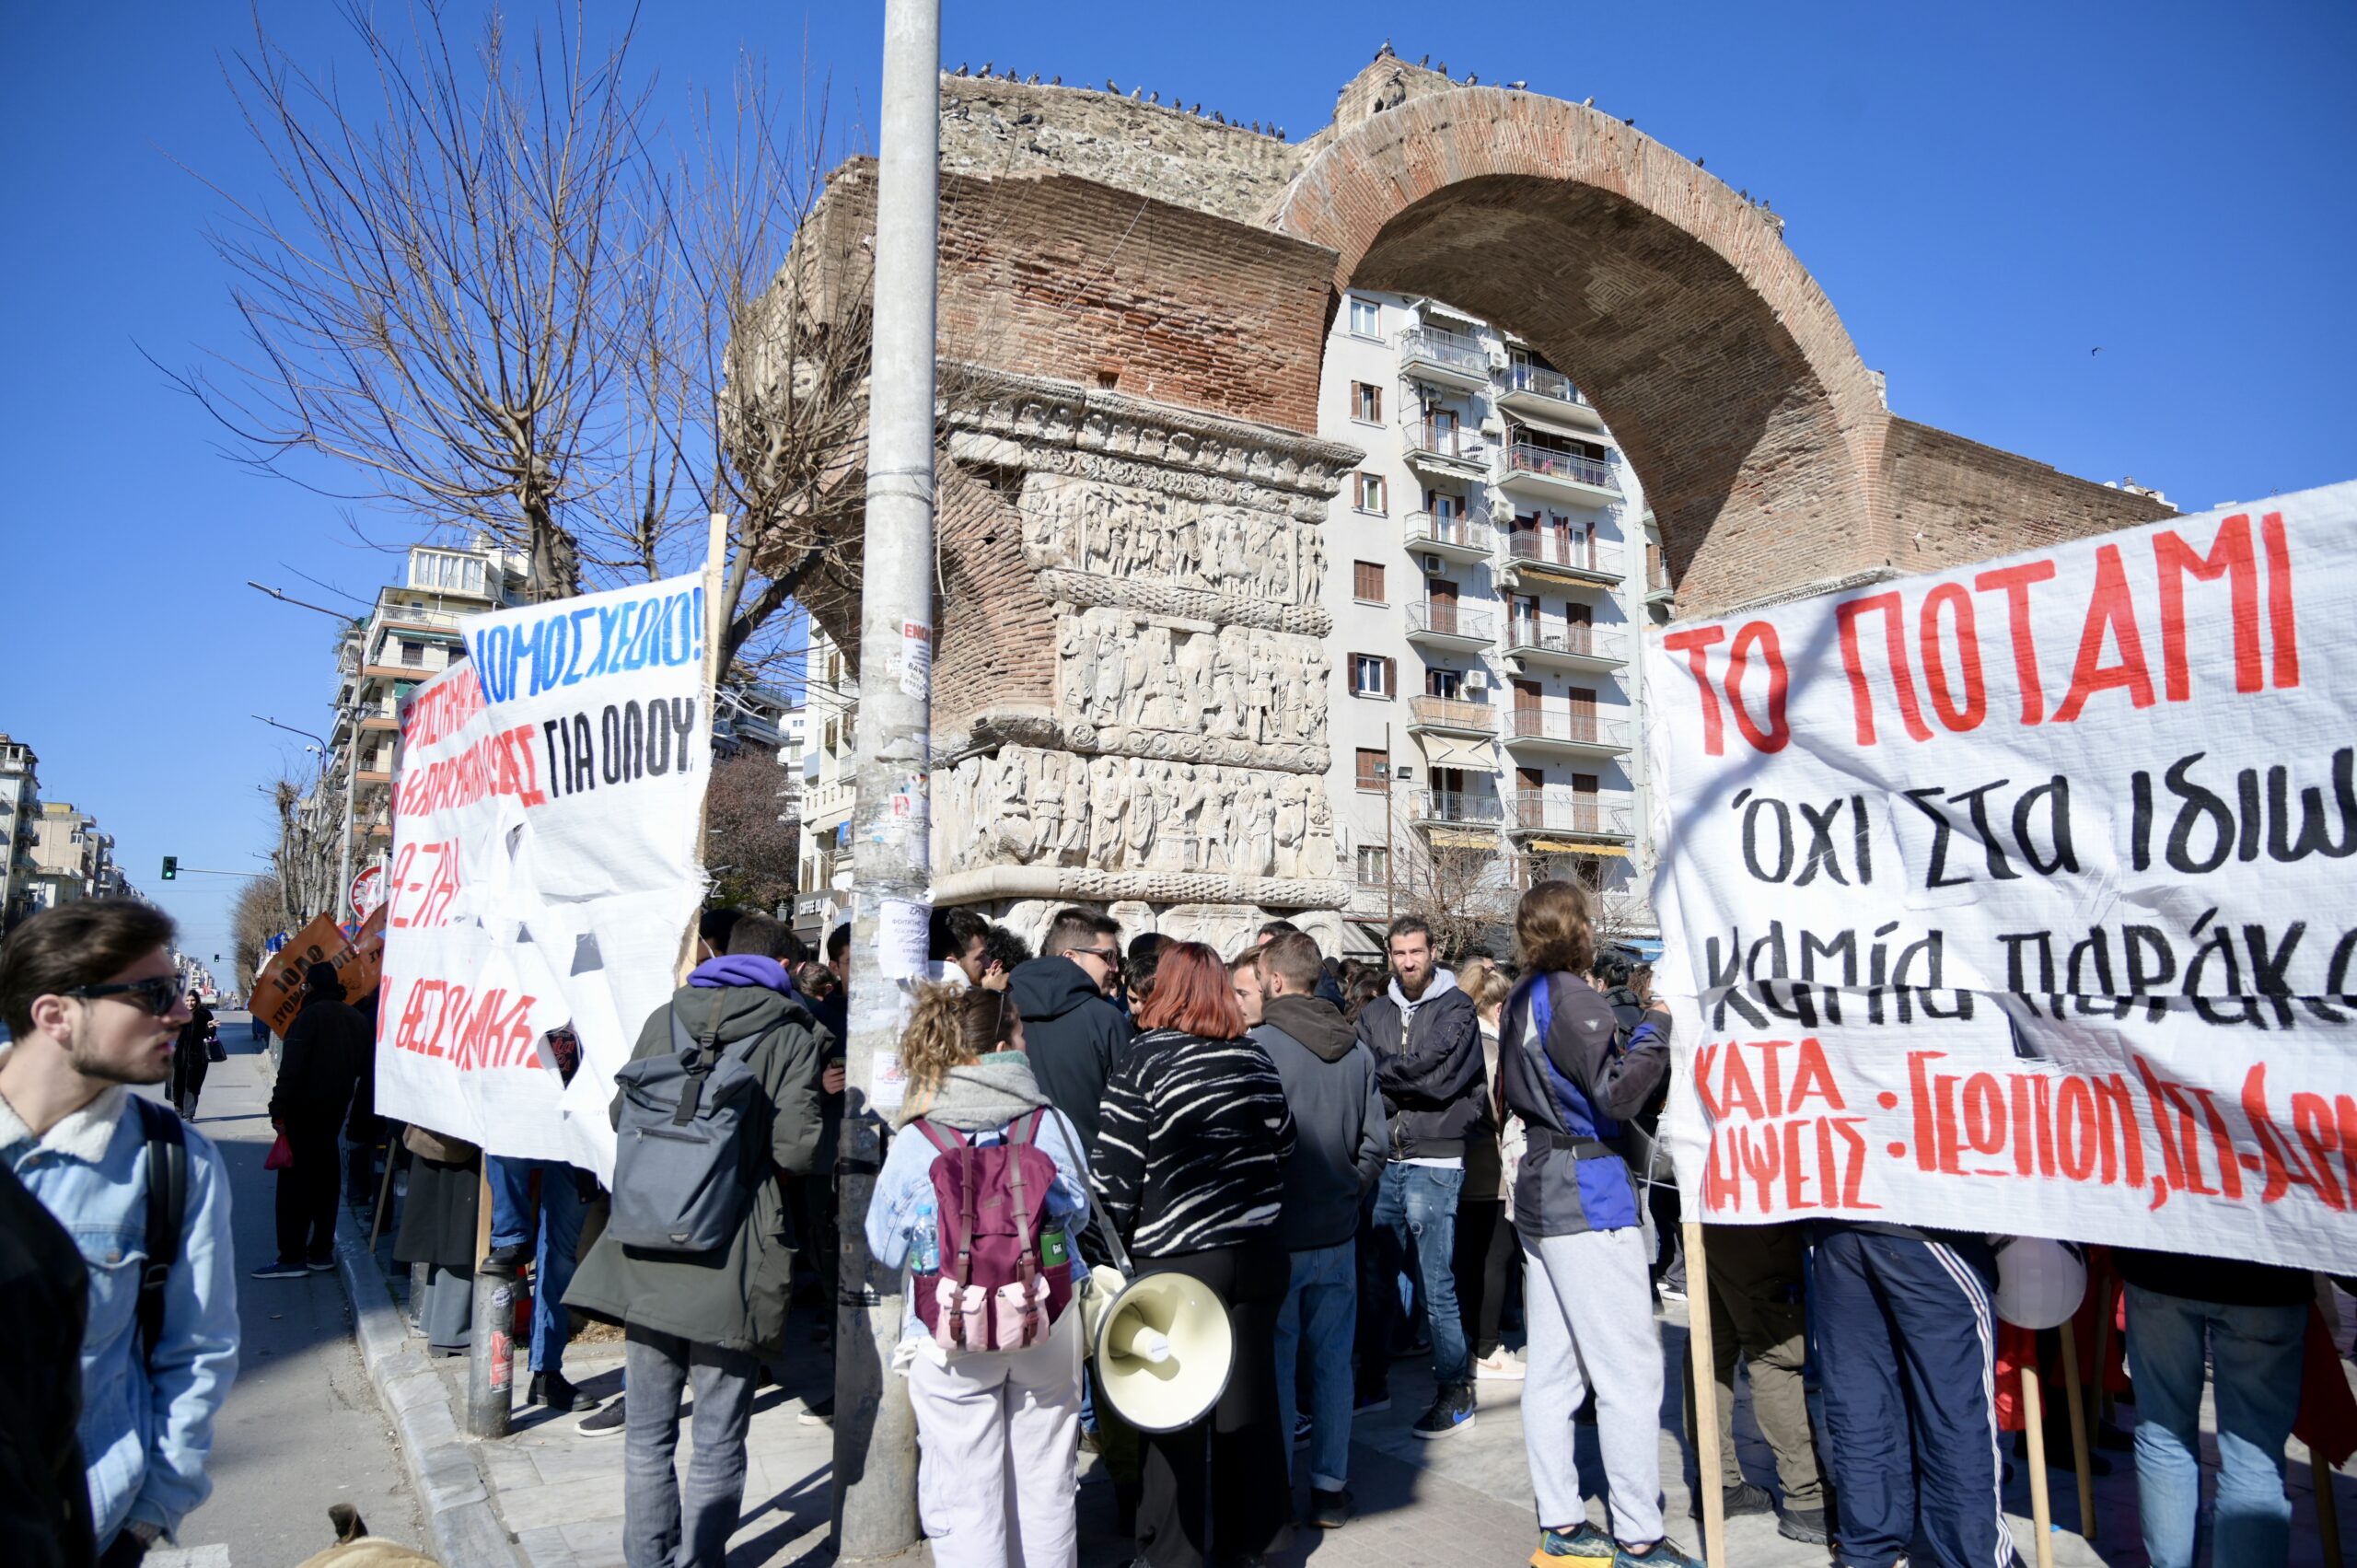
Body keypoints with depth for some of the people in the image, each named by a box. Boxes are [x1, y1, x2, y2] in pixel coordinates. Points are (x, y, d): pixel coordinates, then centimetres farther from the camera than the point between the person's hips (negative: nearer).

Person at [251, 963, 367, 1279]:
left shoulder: (310, 1016, -14)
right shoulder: (357, 1019, 10)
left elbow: (291, 1069, -19)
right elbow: (359, 1067, 14)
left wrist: (278, 1109, -15)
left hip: (304, 1111, -8)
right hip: (336, 1111, 8)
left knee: (295, 1181, -3)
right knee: (326, 1178, 13)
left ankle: (292, 1256, -3)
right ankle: (322, 1251, 16)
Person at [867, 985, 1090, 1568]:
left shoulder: (914, 1140, -9)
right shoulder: (1052, 1123, -7)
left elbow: (884, 1246, 2)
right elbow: (1079, 1207, 8)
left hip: (951, 1339, -1)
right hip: (1048, 1331, 2)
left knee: (966, 1497, 10)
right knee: (1046, 1487, 17)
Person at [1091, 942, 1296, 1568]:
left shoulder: (1146, 1057, -11)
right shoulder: (1255, 1058, 4)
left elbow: (1114, 1169, -12)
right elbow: (1283, 1147, 12)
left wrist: (1113, 1238, 0)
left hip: (1176, 1260, -5)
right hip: (1258, 1253, 5)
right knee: (1249, 1402, 15)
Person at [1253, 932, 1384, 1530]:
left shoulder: (1259, 1045, -16)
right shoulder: (1356, 1050, 0)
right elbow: (1373, 1142, 2)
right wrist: (1347, 1194, 13)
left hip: (1277, 1235, -4)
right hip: (1338, 1232, 5)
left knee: (1274, 1362, 7)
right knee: (1333, 1359, 15)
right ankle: (1330, 1487, 25)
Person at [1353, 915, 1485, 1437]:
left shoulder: (1456, 1007, -3)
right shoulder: (1375, 1014, 12)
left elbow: (1437, 1071, -15)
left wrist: (1382, 1070, -7)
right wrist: (1407, 1080, -14)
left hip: (1435, 1162, -5)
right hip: (1386, 1160, 5)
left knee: (1436, 1284, -2)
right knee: (1375, 1275, 13)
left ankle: (1455, 1392, 13)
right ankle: (1373, 1378, 28)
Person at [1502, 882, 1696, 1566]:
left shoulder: (1523, 1000, 14)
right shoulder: (1570, 996, -14)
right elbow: (1617, 1094, -18)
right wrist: (1660, 1023, -12)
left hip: (1541, 1191, 9)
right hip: (1588, 1196, -9)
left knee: (1554, 1368, 11)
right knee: (1630, 1369, -2)